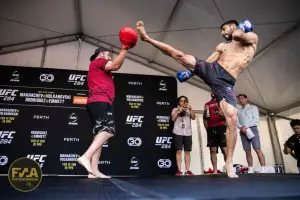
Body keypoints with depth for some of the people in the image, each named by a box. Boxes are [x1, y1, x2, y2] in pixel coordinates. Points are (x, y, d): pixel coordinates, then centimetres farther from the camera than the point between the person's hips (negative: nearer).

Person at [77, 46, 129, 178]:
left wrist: (124, 51, 28)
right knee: (109, 130, -21)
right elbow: (115, 65, -7)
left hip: (99, 103, 10)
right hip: (100, 101, -10)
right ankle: (86, 157, -31)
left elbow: (117, 66, 32)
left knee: (101, 134, 1)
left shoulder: (101, 67, 33)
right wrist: (124, 50, 1)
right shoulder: (97, 61, 7)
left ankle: (94, 171, -4)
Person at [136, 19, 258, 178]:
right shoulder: (222, 46, 23)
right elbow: (205, 62, 20)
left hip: (226, 83, -3)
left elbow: (238, 35, -7)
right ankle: (147, 38, 0)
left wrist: (240, 28, 14)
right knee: (180, 55, -10)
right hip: (212, 70, 3)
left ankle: (229, 162, -6)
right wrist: (191, 71, 8)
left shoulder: (252, 39, 16)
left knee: (232, 120, -17)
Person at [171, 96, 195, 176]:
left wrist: (190, 109, -11)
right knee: (179, 151, -8)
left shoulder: (189, 110, 18)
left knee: (187, 152, 0)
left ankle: (187, 170, 1)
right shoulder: (175, 109, 15)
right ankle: (179, 170, -8)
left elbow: (193, 117, 2)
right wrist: (178, 110, -9)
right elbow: (173, 119, 0)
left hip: (188, 133, 2)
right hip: (178, 133, -2)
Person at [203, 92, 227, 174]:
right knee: (213, 150, -1)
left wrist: (221, 114, -17)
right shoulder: (207, 104, 19)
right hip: (211, 129, 2)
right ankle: (215, 170, 2)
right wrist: (207, 128, 0)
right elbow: (204, 118, 18)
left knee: (225, 149, -8)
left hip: (221, 127, -2)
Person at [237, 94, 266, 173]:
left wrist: (246, 126, -12)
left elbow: (256, 119, -1)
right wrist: (241, 127, -12)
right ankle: (250, 169, 1)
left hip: (252, 129, -3)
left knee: (258, 149, -12)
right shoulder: (238, 110, 21)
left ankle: (263, 169, -14)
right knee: (247, 151, 0)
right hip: (243, 131, 3)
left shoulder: (253, 107, 13)